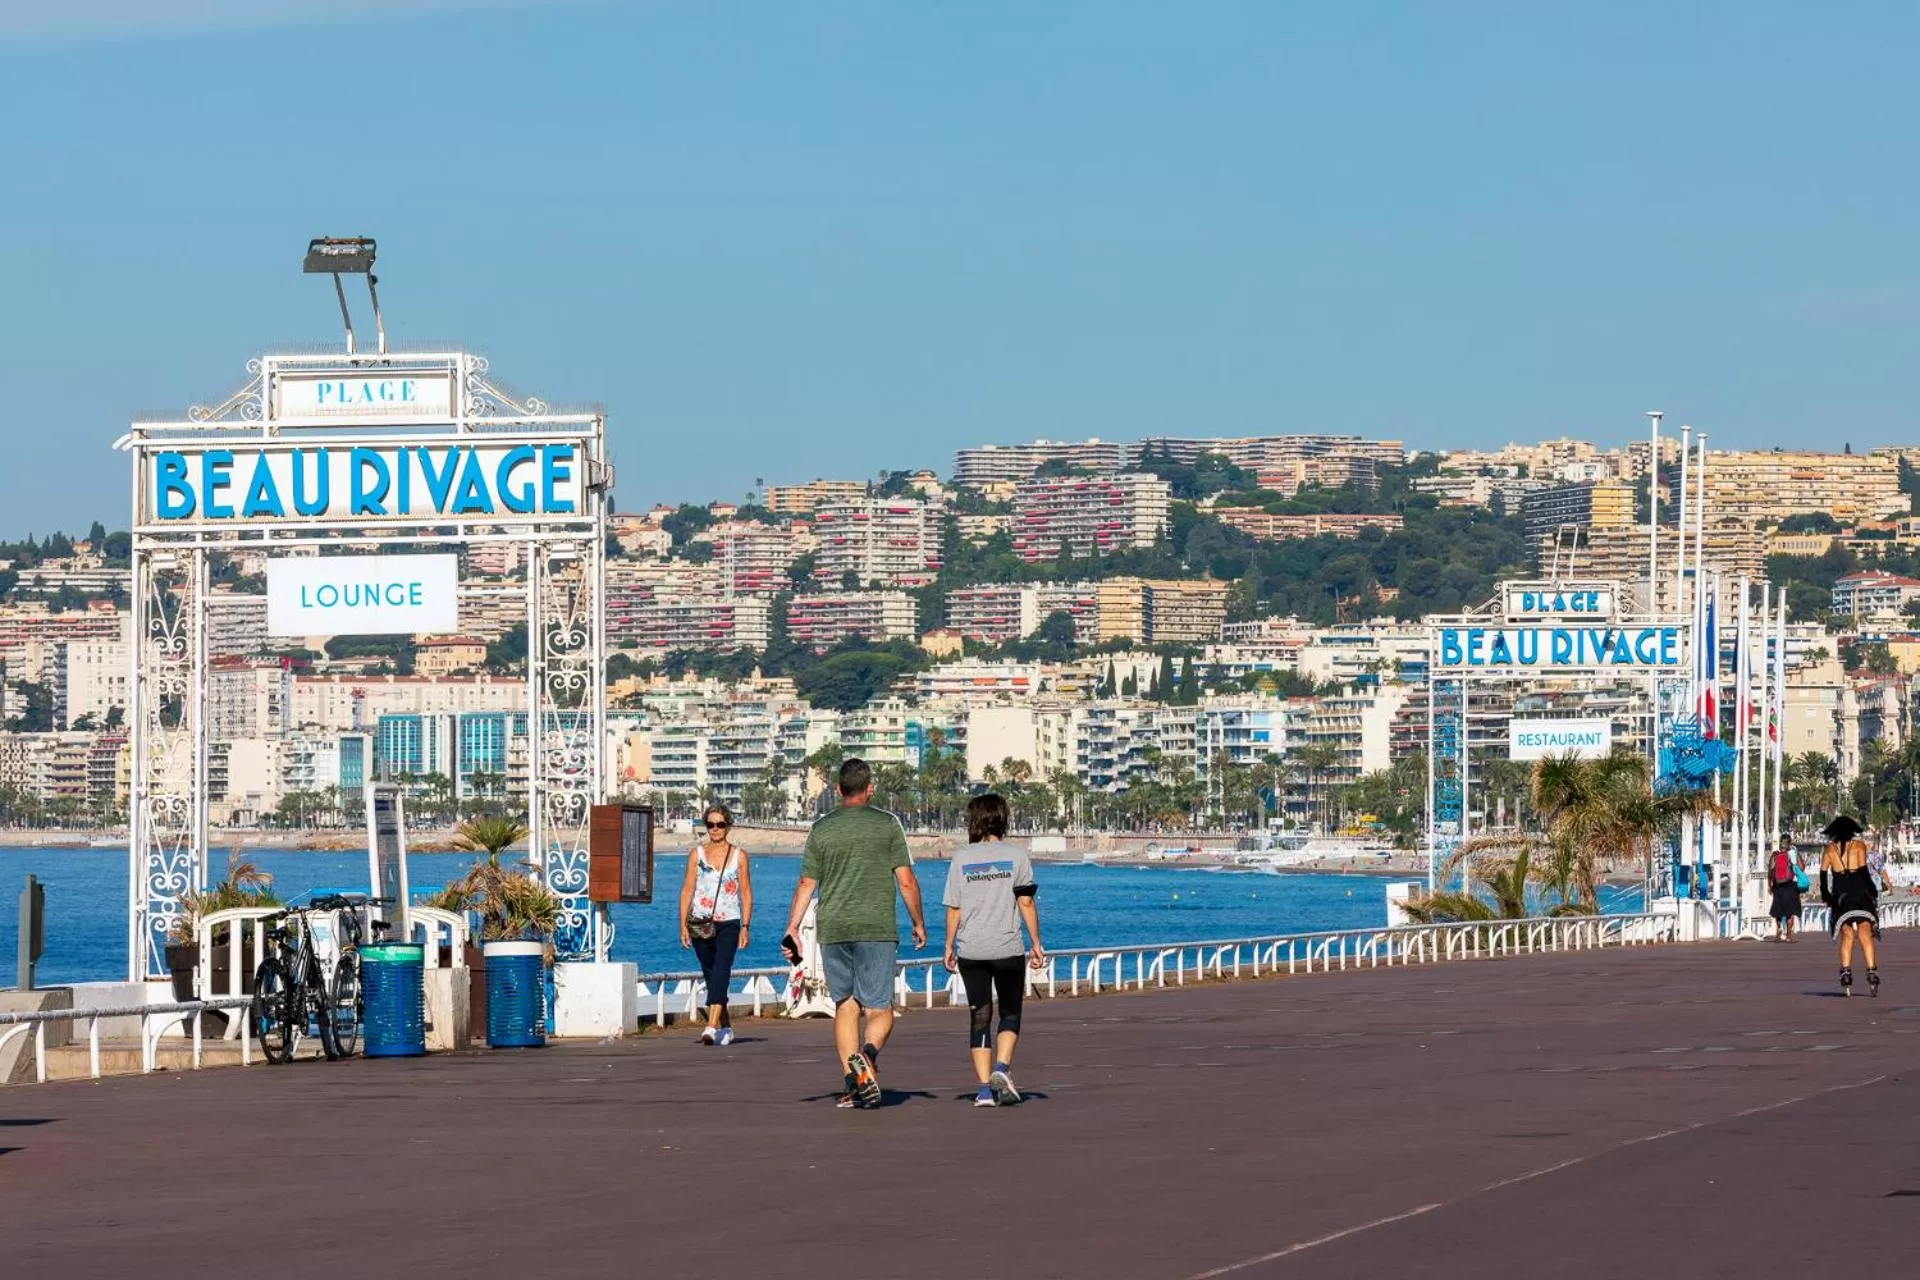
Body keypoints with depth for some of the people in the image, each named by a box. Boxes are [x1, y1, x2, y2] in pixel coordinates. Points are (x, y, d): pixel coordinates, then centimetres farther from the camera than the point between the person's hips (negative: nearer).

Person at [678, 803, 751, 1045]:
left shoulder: (739, 855, 5)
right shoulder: (697, 854, 7)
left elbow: (746, 894, 6)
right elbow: (687, 890, 7)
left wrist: (745, 927, -2)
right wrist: (683, 924, -1)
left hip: (728, 924, -2)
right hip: (700, 924, 2)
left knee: (720, 973, -17)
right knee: (710, 977, 9)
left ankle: (712, 1027, -27)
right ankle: (725, 1027, 21)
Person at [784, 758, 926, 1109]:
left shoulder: (821, 829, 7)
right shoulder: (887, 824, 0)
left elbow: (806, 884, 6)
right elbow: (906, 881, -1)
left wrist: (792, 927, 11)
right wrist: (918, 922, 10)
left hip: (832, 931, 3)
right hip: (876, 929, -3)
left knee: (845, 1006, 10)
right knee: (880, 1009, -1)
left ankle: (854, 1082, 1)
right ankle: (868, 1053, -31)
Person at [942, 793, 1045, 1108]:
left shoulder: (961, 859, 4)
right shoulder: (1016, 856, 0)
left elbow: (953, 909, 3)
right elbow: (1026, 903, -4)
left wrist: (949, 947, 11)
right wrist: (1036, 943, 2)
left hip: (971, 951, 1)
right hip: (1007, 948, -1)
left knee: (979, 1017, 6)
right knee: (1010, 1013, 12)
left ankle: (985, 1088, 0)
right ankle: (1002, 1068, -11)